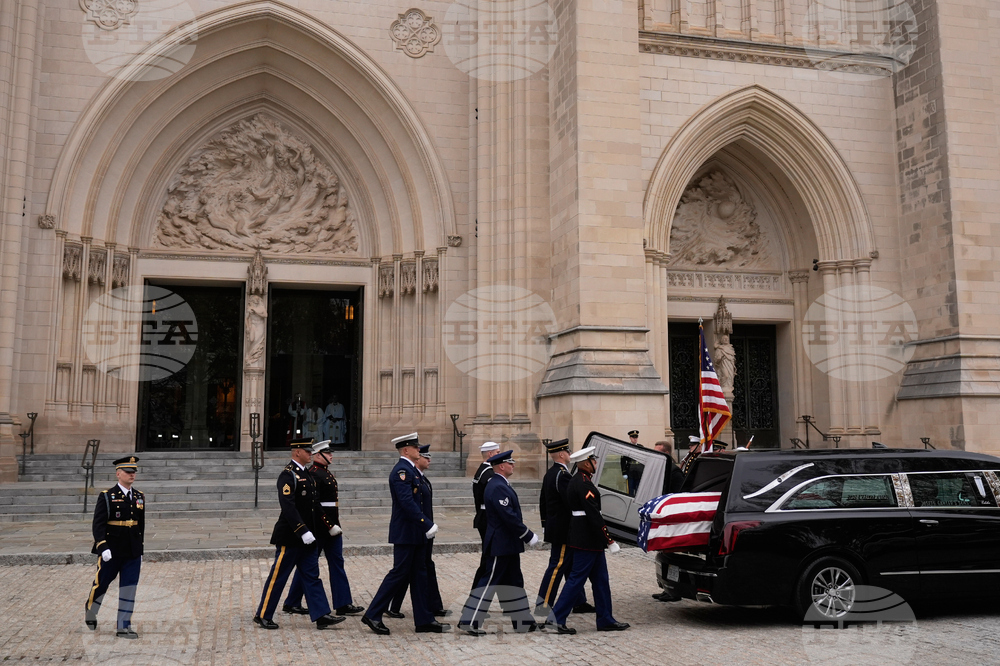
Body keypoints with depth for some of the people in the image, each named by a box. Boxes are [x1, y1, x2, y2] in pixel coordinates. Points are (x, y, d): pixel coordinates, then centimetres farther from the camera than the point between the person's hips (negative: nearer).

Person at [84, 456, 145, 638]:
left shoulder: (139, 497, 8)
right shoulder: (107, 497, -7)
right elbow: (98, 524, -13)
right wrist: (103, 547, -24)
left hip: (133, 554, 4)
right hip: (111, 553, -4)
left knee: (129, 589, 3)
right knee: (101, 585, 10)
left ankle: (124, 627, 9)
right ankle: (90, 614, 37)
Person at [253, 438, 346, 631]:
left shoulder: (307, 475, 13)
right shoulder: (288, 475, -16)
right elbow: (288, 507, -24)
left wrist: (328, 526, 20)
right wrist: (303, 531, -28)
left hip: (307, 537, 9)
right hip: (290, 537, -9)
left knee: (312, 576, 8)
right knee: (278, 577, 2)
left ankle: (321, 616, 9)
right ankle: (262, 616, 15)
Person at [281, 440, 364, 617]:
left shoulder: (327, 473, 14)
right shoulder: (313, 474, -16)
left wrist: (335, 524, 18)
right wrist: (329, 525, -22)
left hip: (331, 526, 9)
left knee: (337, 563, 8)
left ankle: (343, 604, 10)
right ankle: (291, 603, 16)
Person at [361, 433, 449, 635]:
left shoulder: (410, 469, 14)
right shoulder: (401, 471, -17)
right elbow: (407, 503, -26)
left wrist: (427, 523, 10)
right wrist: (427, 525, -23)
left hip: (415, 533, 10)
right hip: (406, 533, -10)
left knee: (419, 574, 10)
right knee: (399, 573, -4)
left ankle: (424, 620, 14)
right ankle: (373, 615, 6)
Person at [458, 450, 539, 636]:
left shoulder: (500, 485, 12)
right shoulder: (498, 487, -21)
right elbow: (509, 517, -25)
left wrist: (522, 529, 12)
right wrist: (529, 536, -19)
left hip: (507, 544, 10)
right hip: (502, 544, -10)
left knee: (513, 582, 14)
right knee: (490, 581, -4)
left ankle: (522, 621, 22)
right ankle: (470, 621, 3)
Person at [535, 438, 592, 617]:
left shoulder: (549, 474, 13)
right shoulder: (562, 474, -19)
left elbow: (542, 502, 19)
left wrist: (546, 524, 24)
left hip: (554, 527, 10)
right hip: (564, 530, -10)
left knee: (572, 567, 15)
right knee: (557, 566, -5)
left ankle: (579, 602, 22)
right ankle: (543, 605, 0)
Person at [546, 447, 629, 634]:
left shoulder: (577, 481, 13)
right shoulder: (584, 484, -19)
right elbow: (594, 515, -23)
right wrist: (610, 540, -19)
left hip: (586, 539, 10)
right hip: (588, 540, -10)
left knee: (600, 579, 14)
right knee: (577, 578, -4)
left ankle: (606, 620, 20)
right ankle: (556, 618, 0)